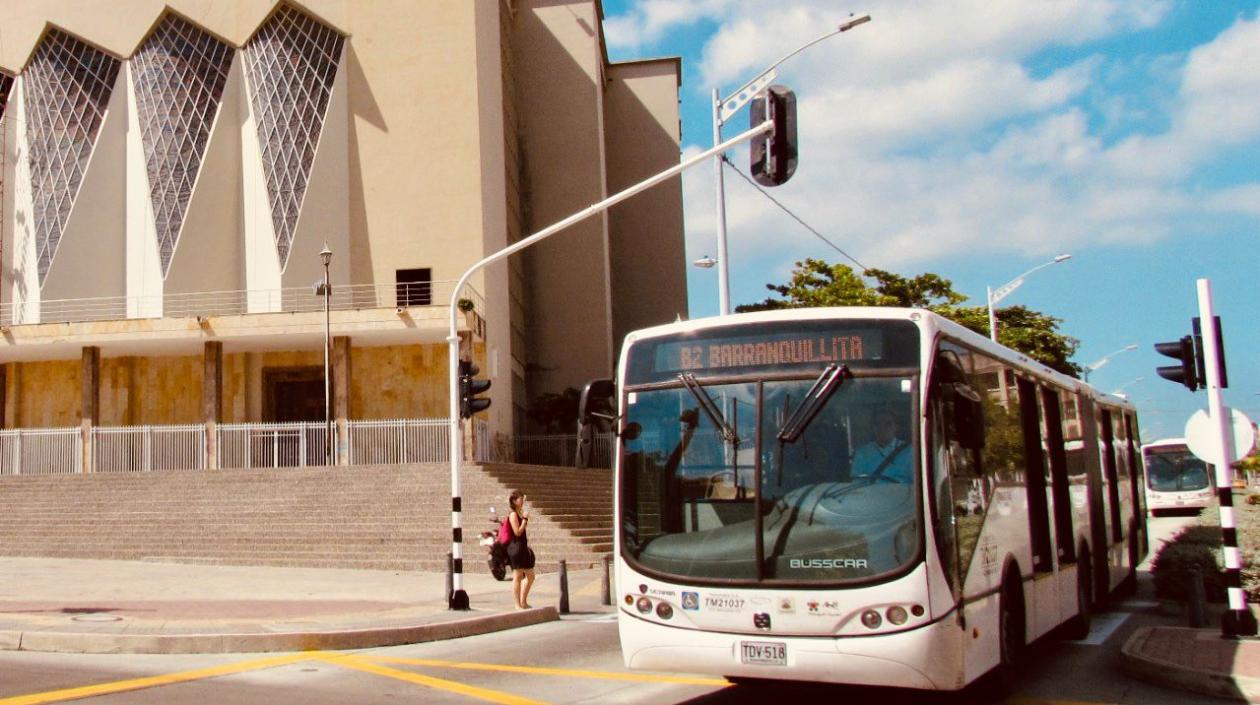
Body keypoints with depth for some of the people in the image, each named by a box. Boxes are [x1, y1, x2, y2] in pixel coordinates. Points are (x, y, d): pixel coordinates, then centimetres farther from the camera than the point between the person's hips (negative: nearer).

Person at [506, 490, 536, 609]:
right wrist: (525, 518, -17)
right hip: (516, 547, -10)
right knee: (517, 577, -3)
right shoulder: (513, 514, -11)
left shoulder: (520, 513, 16)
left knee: (530, 576, 13)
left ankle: (523, 602, 23)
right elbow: (517, 532, -19)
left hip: (523, 547, 10)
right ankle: (518, 605, 2)